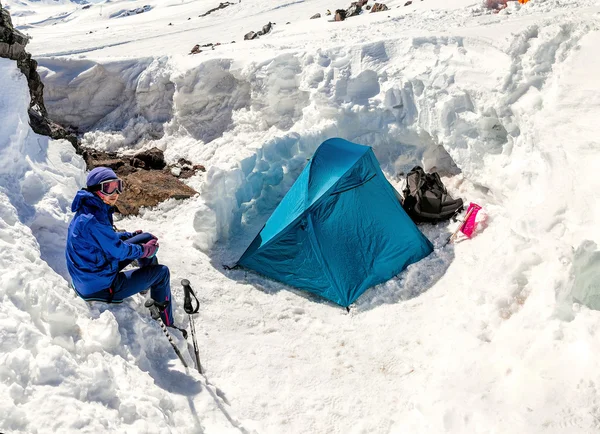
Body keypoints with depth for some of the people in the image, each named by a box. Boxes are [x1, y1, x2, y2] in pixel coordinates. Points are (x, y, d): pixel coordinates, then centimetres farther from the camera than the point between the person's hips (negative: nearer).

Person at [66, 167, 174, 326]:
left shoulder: (92, 210, 1)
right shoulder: (93, 220, -30)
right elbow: (118, 250, -23)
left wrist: (132, 235, 10)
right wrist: (145, 249, -7)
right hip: (101, 287, -9)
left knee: (147, 238, 12)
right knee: (162, 272, 0)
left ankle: (151, 283, 33)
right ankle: (167, 326, 16)